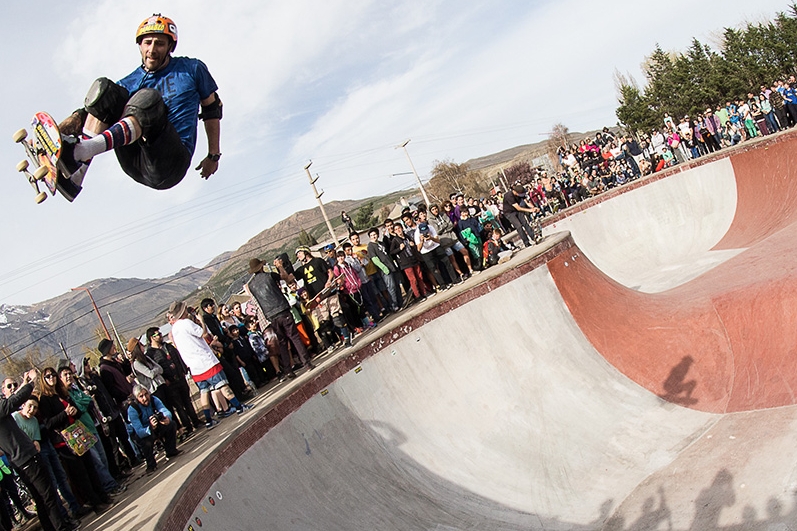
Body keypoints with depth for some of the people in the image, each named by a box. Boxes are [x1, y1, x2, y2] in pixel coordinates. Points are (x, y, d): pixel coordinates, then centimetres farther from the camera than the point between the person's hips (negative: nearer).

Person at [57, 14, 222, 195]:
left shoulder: (191, 70, 12)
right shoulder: (130, 83, 16)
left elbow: (212, 108, 20)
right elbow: (101, 107, 4)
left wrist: (214, 155, 16)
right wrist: (78, 117, -18)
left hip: (171, 163, -3)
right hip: (135, 164, 4)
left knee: (148, 98, -29)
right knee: (104, 88, -11)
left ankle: (81, 150, -50)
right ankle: (76, 174, -28)